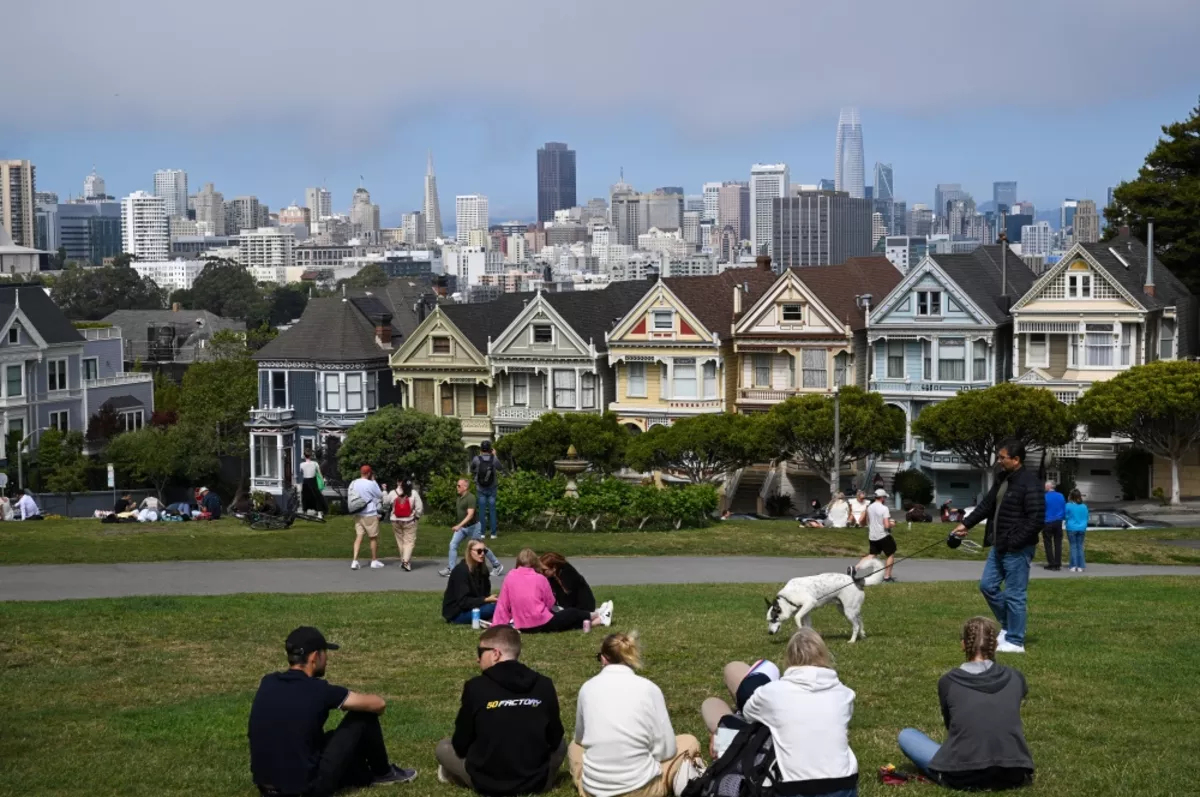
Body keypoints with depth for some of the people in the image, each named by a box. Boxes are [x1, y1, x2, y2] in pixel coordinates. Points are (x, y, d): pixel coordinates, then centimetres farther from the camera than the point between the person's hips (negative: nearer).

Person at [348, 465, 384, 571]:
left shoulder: (353, 483, 4)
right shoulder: (371, 484, -14)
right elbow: (380, 497, -2)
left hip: (357, 514, 5)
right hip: (370, 514, -5)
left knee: (358, 536, 5)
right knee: (373, 538, 8)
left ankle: (355, 561, -6)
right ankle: (374, 561, 17)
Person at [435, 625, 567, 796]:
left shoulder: (476, 686, -12)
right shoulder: (544, 685, -6)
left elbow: (460, 745, -3)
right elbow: (554, 739, 5)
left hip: (486, 783, 0)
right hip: (535, 782, 1)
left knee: (443, 747, 24)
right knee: (560, 745, 30)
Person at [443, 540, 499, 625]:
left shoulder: (482, 569, 6)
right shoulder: (461, 570, -18)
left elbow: (485, 593, 10)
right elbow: (463, 601, -22)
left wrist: (490, 599, -13)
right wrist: (486, 600, -28)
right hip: (457, 613, -8)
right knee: (492, 608, -30)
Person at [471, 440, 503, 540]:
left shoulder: (476, 459, -12)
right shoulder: (494, 459, -10)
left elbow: (472, 471, 3)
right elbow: (499, 468, 9)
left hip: (480, 488, 0)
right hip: (492, 488, 0)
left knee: (482, 510, 6)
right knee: (492, 510, 6)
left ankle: (482, 533, 8)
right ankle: (493, 533, 6)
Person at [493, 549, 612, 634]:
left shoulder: (510, 578, -1)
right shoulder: (540, 578, -8)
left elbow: (502, 605, 0)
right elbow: (550, 603, 1)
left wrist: (497, 626, 7)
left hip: (523, 627, 5)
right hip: (543, 624, -5)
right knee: (574, 613, 23)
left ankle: (598, 620, 42)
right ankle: (598, 617, 49)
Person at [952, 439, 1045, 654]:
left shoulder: (1030, 484, -18)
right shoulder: (1002, 479, 12)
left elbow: (1037, 520, -21)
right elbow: (987, 505, 19)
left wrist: (1013, 542, -21)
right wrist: (966, 524, 11)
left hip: (1017, 549, -10)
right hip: (998, 546, 10)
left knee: (1014, 594, -2)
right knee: (987, 585, 14)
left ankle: (1014, 642, 7)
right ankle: (1009, 624, 29)